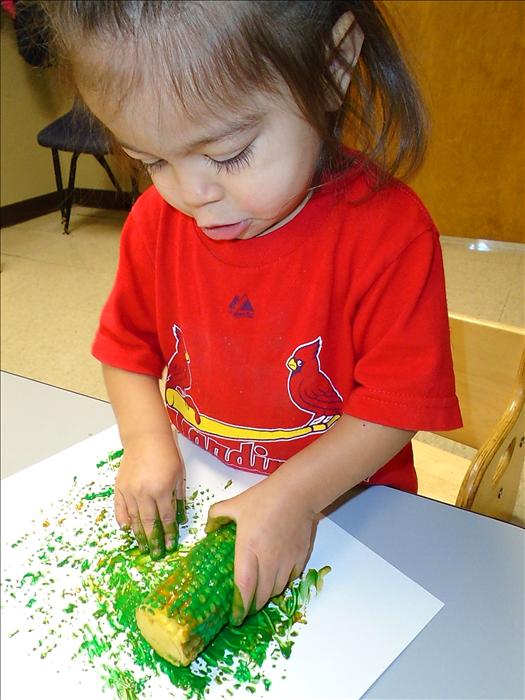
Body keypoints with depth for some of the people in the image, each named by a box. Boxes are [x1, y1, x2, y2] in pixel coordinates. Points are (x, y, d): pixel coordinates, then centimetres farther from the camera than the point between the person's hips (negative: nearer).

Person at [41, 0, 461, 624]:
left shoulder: (387, 230, -22)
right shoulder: (157, 219, -7)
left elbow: (396, 403, -18)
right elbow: (129, 346, 6)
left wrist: (295, 495, -25)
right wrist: (149, 441, -9)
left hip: (341, 503, -3)